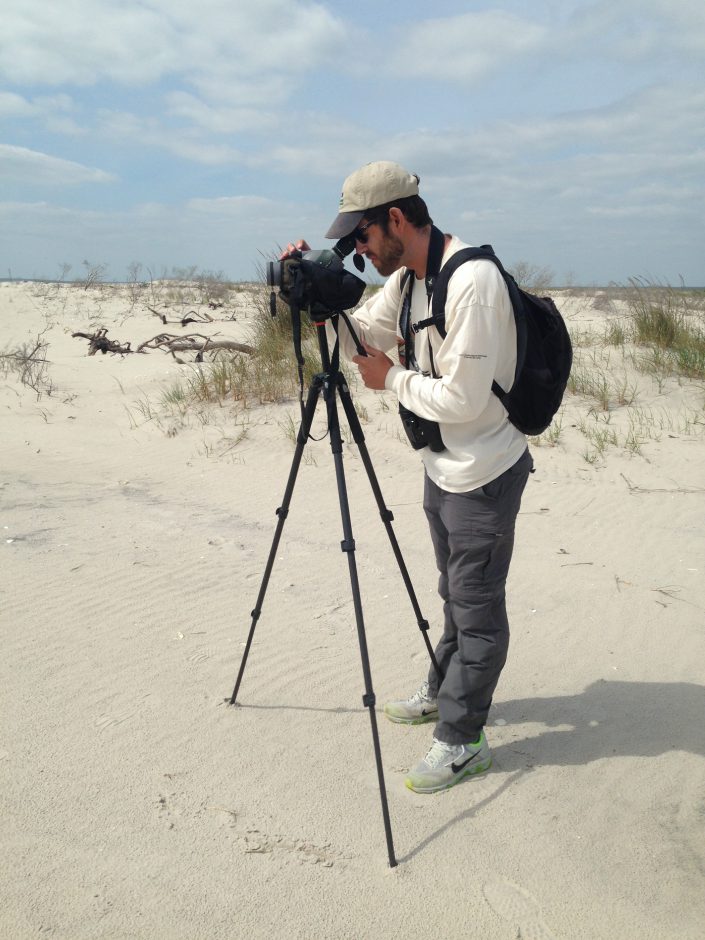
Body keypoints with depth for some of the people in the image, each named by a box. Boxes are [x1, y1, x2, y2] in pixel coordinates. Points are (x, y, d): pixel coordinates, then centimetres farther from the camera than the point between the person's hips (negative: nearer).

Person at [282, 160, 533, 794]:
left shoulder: (472, 280, -25)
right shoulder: (407, 277, 4)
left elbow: (463, 398, -28)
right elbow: (362, 336, 14)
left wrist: (392, 378, -13)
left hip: (483, 473, -9)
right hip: (443, 466, 9)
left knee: (477, 604, 4)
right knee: (456, 593, 23)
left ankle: (462, 740, 18)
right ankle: (445, 690, 42)